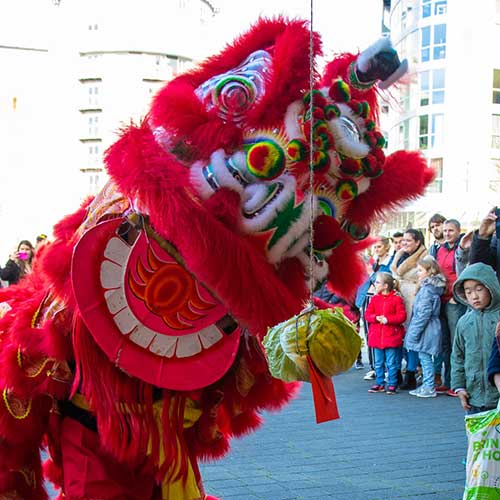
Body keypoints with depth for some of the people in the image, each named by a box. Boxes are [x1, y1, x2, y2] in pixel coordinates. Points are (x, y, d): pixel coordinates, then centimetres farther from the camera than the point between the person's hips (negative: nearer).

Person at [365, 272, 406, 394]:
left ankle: (392, 384, 11)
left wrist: (387, 319, -18)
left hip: (391, 337, -4)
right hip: (376, 336, 4)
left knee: (391, 363, 2)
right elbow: (367, 315, 6)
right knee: (378, 363, 11)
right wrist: (376, 318, -14)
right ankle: (380, 384, 21)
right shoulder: (374, 299, 7)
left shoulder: (396, 299, -6)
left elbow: (402, 316, -10)